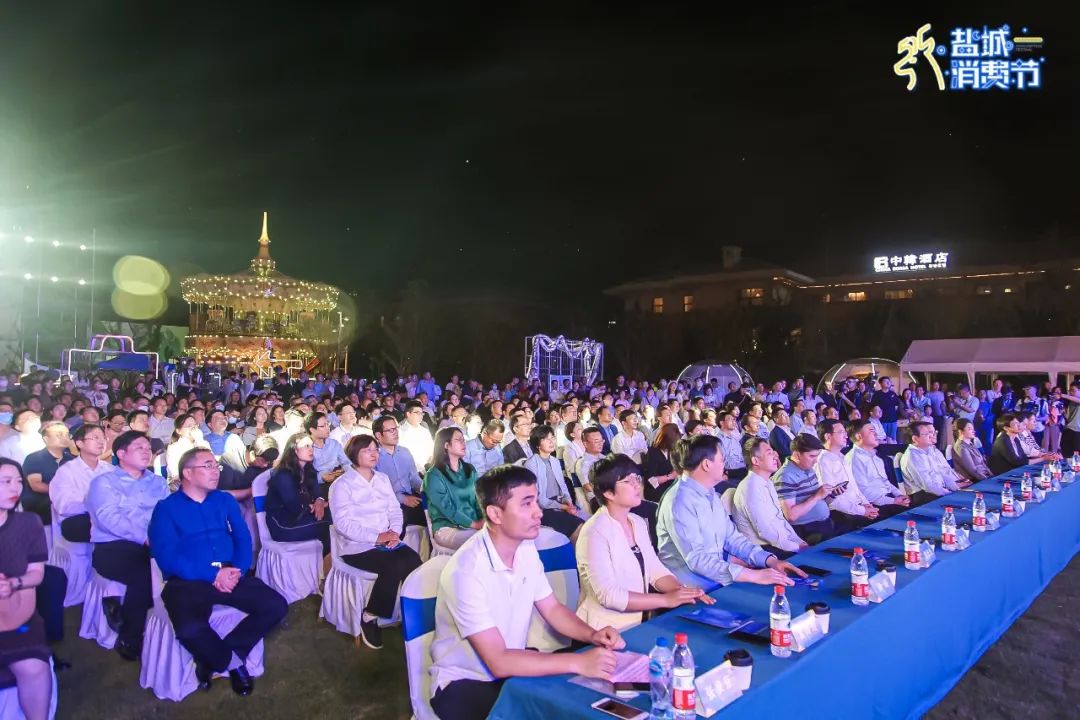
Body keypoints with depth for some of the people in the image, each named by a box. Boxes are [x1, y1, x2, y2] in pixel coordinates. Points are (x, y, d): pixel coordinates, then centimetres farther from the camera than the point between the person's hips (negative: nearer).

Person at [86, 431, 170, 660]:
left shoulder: (158, 482, 21)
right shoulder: (104, 482, 6)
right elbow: (109, 519, -10)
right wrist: (144, 537, -20)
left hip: (154, 546, 4)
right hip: (113, 547, -4)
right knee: (144, 574, -33)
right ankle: (128, 639, -11)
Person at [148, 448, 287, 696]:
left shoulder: (225, 500, 16)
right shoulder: (166, 508, 2)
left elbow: (243, 539, 9)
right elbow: (166, 557, -10)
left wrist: (237, 570, -12)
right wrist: (212, 574, -19)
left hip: (230, 576, 4)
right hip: (187, 581, -4)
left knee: (277, 606, -16)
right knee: (190, 629, -34)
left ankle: (214, 660, 2)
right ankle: (231, 660, 0)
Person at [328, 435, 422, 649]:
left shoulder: (383, 479, 16)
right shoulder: (342, 484, -5)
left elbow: (395, 510, 11)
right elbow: (343, 523, -14)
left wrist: (395, 532, -11)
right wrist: (377, 537, -23)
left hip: (387, 541, 6)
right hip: (357, 547, -5)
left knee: (413, 560, -24)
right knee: (394, 566, -30)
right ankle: (370, 618, -12)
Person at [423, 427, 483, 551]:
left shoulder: (470, 470, 14)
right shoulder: (434, 475, -6)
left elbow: (478, 498, 8)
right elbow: (447, 508, -13)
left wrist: (484, 520, -11)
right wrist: (474, 524, -19)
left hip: (475, 524, 6)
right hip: (447, 528, -6)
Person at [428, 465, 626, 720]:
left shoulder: (526, 549, -3)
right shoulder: (466, 571, -28)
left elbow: (552, 608, 7)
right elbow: (498, 662, -29)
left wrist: (592, 635, -12)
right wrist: (578, 663, -32)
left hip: (513, 667, 7)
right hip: (464, 683, -7)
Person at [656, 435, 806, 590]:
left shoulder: (711, 494, 10)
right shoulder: (679, 502, -22)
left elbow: (731, 537, 11)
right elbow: (696, 559, -27)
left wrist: (770, 560, -4)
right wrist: (753, 576, -30)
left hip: (718, 573, 9)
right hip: (696, 586, -9)